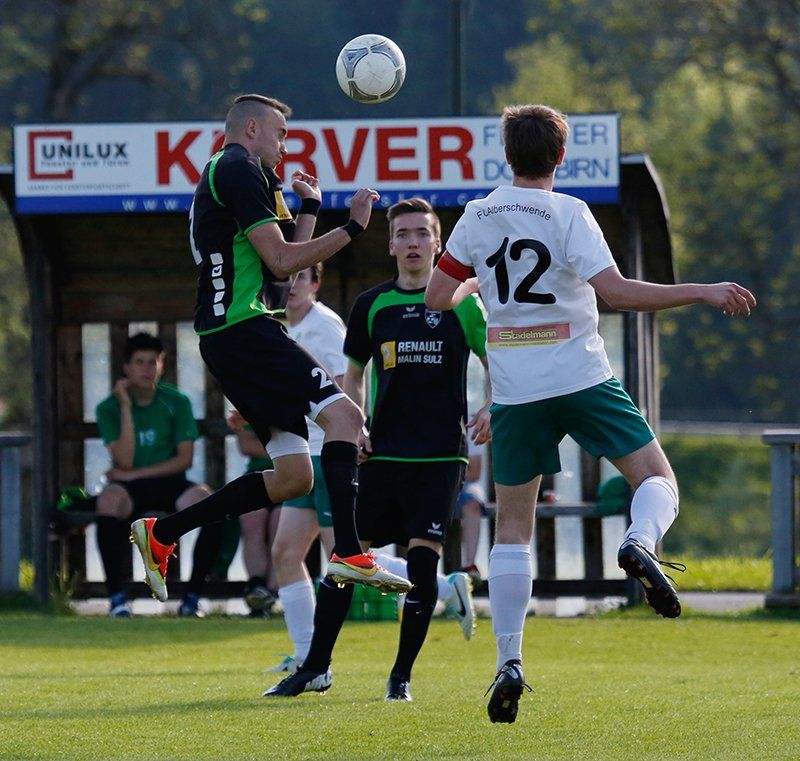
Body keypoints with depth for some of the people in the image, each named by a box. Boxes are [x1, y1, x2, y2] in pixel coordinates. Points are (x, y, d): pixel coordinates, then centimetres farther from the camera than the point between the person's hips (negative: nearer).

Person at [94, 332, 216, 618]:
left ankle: (192, 596, -22)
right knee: (109, 499, -37)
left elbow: (184, 459, -2)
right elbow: (124, 462, -10)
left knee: (204, 498, -32)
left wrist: (135, 474, -10)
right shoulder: (109, 408, 1)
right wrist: (126, 408, -12)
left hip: (168, 485, 1)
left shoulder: (176, 402, 4)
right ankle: (116, 596, -31)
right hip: (130, 488, -1)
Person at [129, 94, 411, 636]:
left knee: (294, 477, 6)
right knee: (343, 414, -21)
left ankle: (162, 534, 10)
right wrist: (352, 229, -6)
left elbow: (284, 264, 28)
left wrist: (310, 208, 25)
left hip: (231, 336, 10)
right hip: (243, 326, -10)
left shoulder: (232, 175, 27)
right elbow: (281, 261, -12)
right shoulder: (240, 170, -5)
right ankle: (349, 555, -33)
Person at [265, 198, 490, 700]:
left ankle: (402, 675, 3)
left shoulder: (460, 302, 1)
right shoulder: (373, 305, 8)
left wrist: (491, 410, -12)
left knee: (423, 559, -9)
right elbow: (355, 372, 21)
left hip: (440, 456, -3)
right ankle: (316, 666, 16)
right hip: (382, 453, 3)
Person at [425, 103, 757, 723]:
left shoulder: (477, 217, 4)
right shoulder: (567, 213, -7)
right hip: (583, 379, -3)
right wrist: (702, 293, -14)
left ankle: (509, 662, 0)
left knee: (513, 525, 10)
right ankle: (641, 543, -27)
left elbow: (437, 298, 9)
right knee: (657, 478, 8)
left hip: (516, 392, 3)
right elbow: (615, 291, -18)